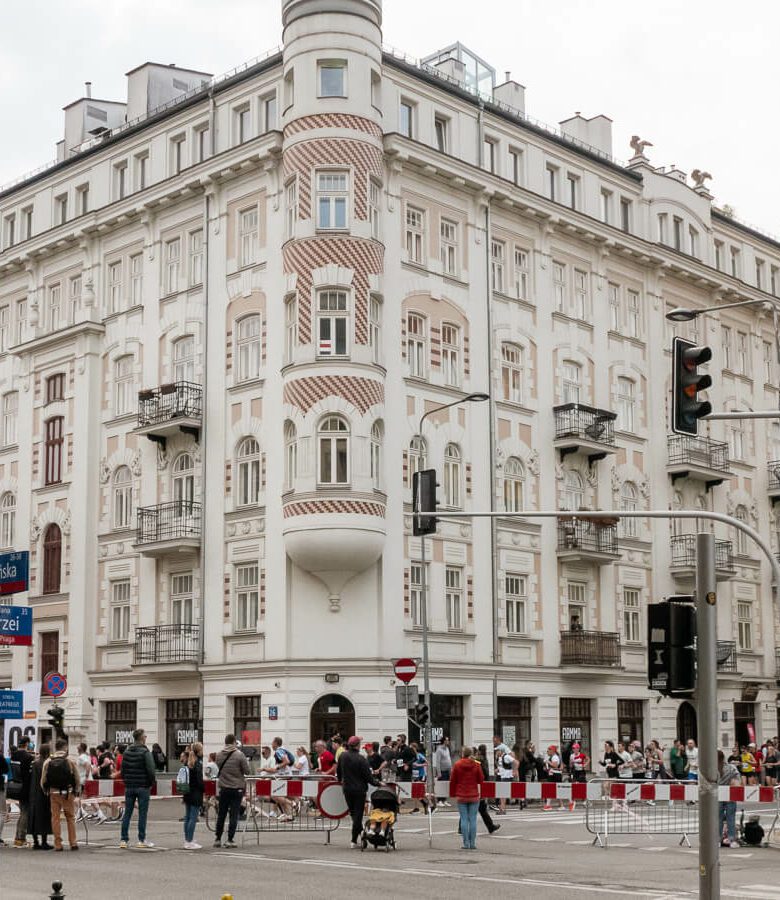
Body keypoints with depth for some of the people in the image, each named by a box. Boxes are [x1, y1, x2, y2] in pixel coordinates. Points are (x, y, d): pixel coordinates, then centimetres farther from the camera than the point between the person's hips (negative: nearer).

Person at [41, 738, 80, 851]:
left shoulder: (48, 762, -1)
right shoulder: (70, 761, -5)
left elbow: (43, 781, 0)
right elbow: (78, 780, -3)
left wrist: (47, 791, 16)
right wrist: (75, 791, 13)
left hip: (53, 793, 1)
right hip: (68, 793, -1)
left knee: (56, 818, 7)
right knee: (70, 818, 10)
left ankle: (58, 844, 6)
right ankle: (73, 843, 7)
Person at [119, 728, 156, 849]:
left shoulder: (127, 752, 6)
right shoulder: (145, 752, -11)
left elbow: (123, 770, 8)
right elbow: (150, 771, -15)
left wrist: (126, 782, 15)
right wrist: (150, 784, 0)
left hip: (129, 787, 5)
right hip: (143, 787, -5)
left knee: (127, 813, 7)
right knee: (142, 814, 1)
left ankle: (123, 839, 6)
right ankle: (142, 840, 3)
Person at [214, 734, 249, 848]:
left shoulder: (219, 755, -1)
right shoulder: (239, 755, -14)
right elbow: (247, 771, -8)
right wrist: (246, 762, 9)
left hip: (223, 788, 4)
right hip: (237, 788, -4)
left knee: (221, 814, 13)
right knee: (234, 815, 1)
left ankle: (217, 839, 17)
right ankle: (229, 840, -1)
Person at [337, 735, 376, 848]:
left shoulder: (342, 756, -2)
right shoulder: (361, 759, -18)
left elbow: (338, 771, 13)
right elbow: (368, 776, -15)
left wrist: (341, 780, 31)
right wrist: (377, 783, -2)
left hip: (347, 789, 5)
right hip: (359, 789, -5)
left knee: (353, 812, 20)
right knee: (358, 814, 2)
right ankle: (354, 841, 2)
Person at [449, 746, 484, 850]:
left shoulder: (457, 765, -2)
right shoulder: (476, 765, -3)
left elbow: (452, 781, 2)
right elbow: (481, 780, 3)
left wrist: (452, 794, 11)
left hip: (461, 796, 0)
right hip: (474, 796, 0)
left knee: (464, 819, 2)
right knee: (473, 819, 3)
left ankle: (466, 843, 0)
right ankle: (472, 843, 2)